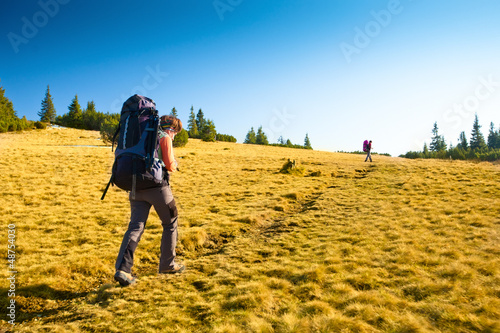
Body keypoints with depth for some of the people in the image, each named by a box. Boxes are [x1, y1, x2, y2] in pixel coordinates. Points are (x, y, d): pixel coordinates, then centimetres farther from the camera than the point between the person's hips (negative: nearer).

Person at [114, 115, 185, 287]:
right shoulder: (165, 137, 0)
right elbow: (170, 165, -9)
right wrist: (174, 164, 14)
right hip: (157, 186, -6)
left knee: (135, 227, 0)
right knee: (170, 224, 12)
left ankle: (122, 268, -14)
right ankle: (167, 264, 19)